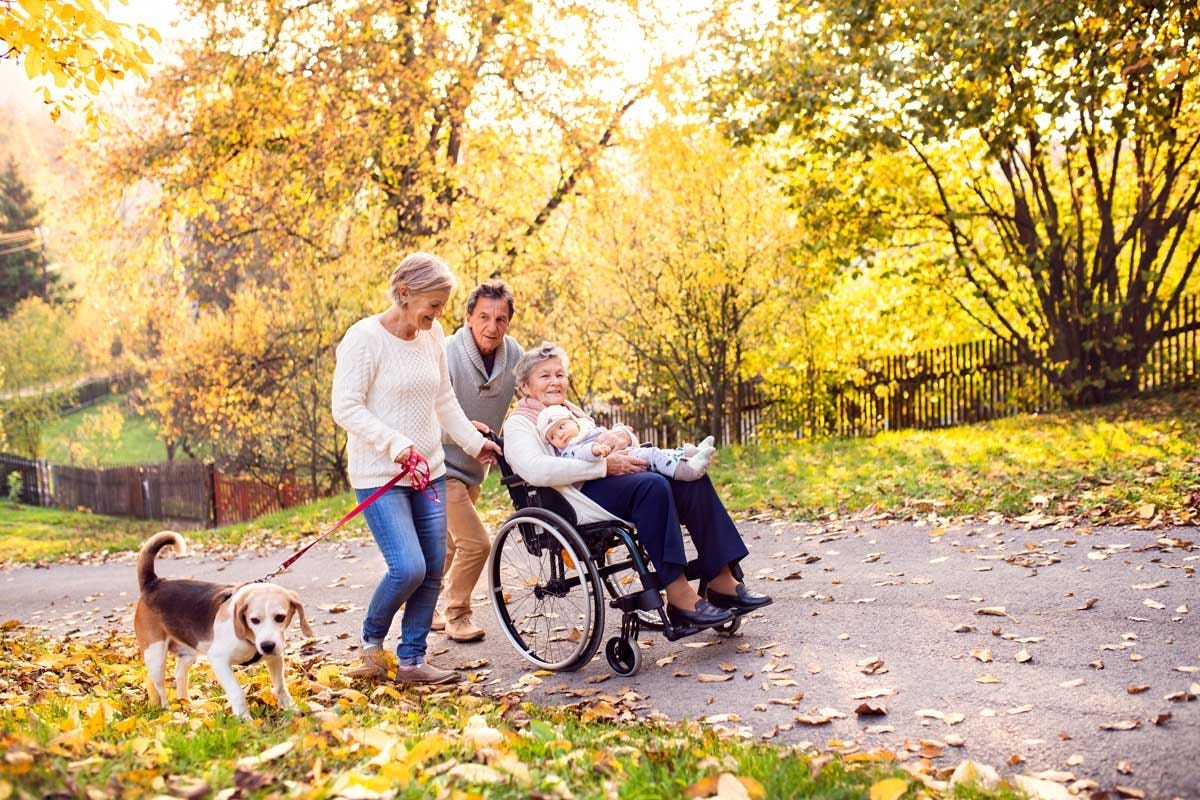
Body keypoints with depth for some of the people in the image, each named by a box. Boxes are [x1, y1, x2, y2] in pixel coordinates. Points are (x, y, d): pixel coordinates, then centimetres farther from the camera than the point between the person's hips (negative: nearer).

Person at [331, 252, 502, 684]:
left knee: (432, 569, 5)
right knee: (408, 567, -15)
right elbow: (346, 407, -17)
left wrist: (474, 442, 17)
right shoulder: (365, 337, -13)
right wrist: (395, 445, -26)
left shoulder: (432, 335, 7)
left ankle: (411, 661, 19)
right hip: (379, 476, -7)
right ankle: (371, 640, 14)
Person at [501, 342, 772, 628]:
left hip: (604, 485, 8)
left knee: (691, 479, -12)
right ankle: (679, 597, -33)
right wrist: (604, 466, -22)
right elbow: (536, 470, -19)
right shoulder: (518, 424, 1)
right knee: (651, 485, -32)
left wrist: (617, 436, -5)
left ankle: (722, 581, -13)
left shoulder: (573, 412, 28)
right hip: (572, 502, -8)